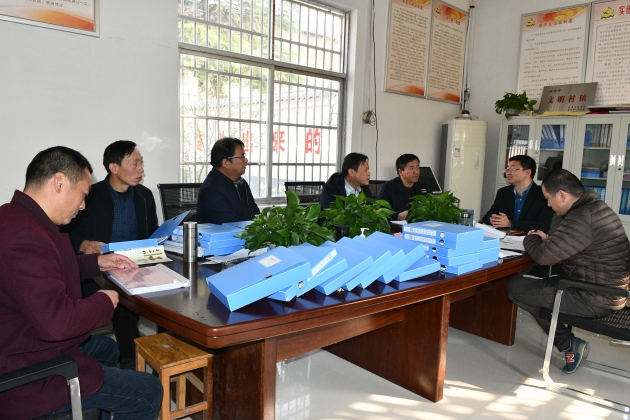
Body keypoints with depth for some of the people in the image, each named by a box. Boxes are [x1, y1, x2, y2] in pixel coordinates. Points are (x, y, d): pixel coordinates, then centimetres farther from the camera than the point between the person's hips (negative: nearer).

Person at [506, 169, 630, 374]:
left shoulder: (582, 217, -24)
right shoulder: (596, 208, 8)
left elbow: (544, 256, -23)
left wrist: (530, 240, -3)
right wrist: (548, 239, 7)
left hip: (594, 300, -10)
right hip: (607, 291, 10)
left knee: (514, 286, -6)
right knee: (540, 282, 26)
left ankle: (569, 344, 4)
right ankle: (570, 343, 18)